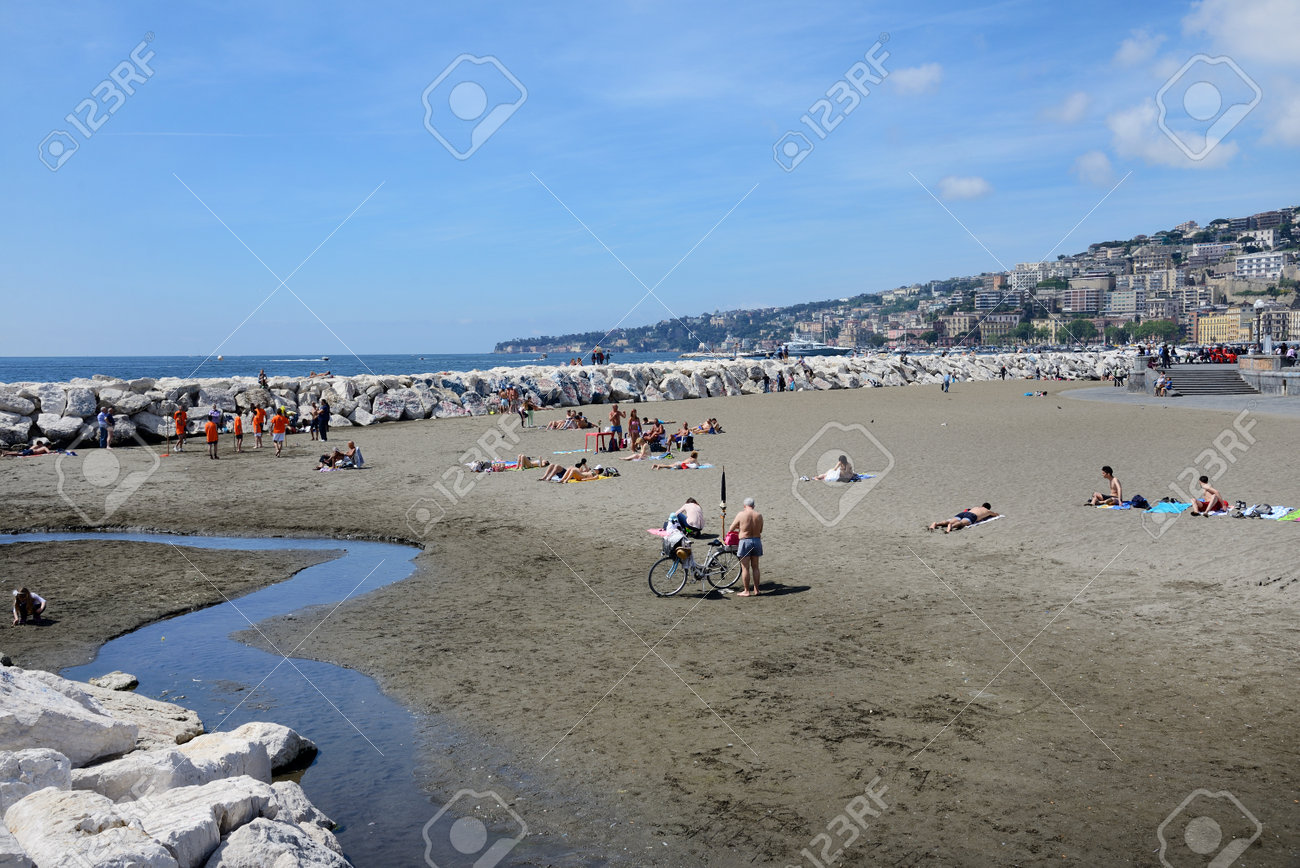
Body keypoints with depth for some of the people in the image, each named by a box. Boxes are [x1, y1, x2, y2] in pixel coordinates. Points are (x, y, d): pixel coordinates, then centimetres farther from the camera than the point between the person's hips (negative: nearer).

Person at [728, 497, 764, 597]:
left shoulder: (741, 515, -9)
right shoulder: (759, 515, 1)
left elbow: (730, 529, -1)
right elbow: (760, 530, 10)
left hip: (745, 541, -4)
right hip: (757, 541, 4)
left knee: (745, 568, 2)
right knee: (755, 567, 13)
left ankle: (746, 591, 3)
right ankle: (756, 590, 16)